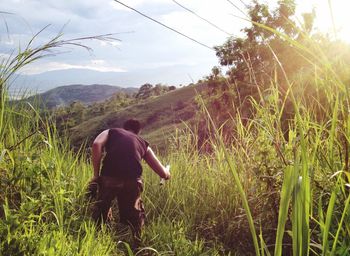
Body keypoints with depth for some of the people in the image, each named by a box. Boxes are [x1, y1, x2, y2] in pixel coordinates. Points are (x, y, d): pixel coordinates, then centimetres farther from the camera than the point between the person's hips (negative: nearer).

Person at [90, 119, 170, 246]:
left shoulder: (110, 132, 27)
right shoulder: (143, 143, 29)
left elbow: (96, 144, 1)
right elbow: (163, 173, 28)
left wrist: (96, 175, 5)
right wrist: (167, 174, 52)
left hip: (109, 178, -1)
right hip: (132, 181, 1)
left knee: (100, 214, 20)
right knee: (133, 218, 21)